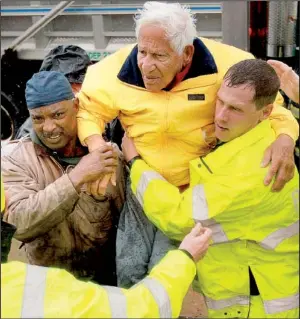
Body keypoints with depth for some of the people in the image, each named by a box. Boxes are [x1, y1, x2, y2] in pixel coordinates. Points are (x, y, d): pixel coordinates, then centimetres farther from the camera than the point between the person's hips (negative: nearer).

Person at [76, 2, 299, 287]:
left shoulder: (226, 65, -22)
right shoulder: (116, 71, -17)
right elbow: (87, 109, -3)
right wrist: (97, 151, -22)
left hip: (197, 188, -2)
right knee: (128, 267, 1)